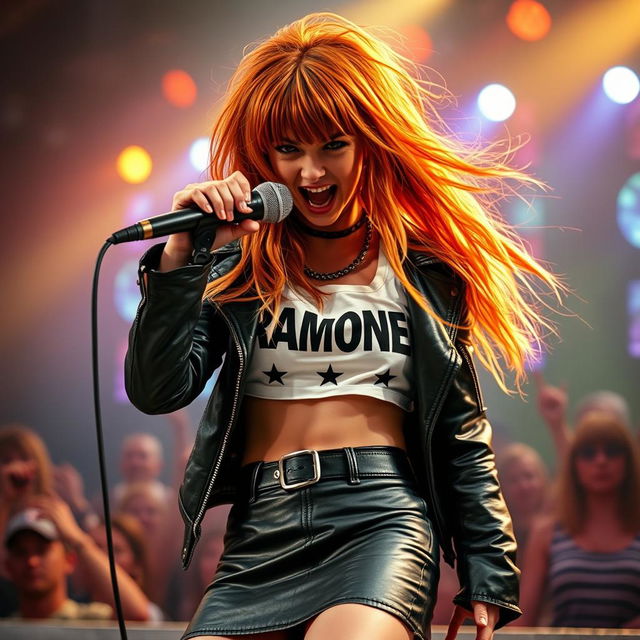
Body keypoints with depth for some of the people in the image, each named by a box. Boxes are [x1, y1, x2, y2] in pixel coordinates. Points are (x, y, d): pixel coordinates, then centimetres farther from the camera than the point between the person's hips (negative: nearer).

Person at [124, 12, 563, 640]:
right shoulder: (240, 266, 10)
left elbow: (463, 433, 14)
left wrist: (487, 576, 10)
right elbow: (157, 392, -2)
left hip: (381, 518, -2)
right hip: (259, 533, 2)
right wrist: (178, 254, -11)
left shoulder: (423, 269, 11)